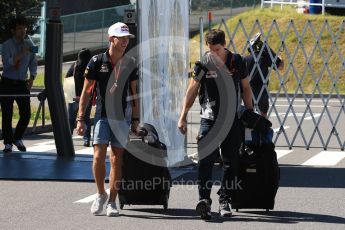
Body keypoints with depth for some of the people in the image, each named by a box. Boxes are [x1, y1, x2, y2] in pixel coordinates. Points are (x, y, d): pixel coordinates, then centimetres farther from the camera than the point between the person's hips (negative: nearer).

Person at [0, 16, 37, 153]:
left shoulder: (29, 45, 7)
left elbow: (33, 64, 12)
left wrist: (32, 78, -3)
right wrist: (21, 54, -25)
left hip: (22, 84, 3)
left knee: (26, 114, -3)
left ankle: (18, 138, 19)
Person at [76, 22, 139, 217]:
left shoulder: (130, 64, 5)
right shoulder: (97, 61, -2)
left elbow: (134, 93, 12)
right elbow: (86, 91, 2)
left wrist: (136, 120, 9)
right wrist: (81, 119, -2)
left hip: (121, 117, 2)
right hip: (101, 115, -2)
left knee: (116, 160, 1)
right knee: (99, 157, -13)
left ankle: (112, 201, 8)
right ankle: (101, 194, 7)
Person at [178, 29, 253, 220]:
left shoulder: (236, 61, 1)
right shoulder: (203, 63, -3)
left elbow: (245, 88, 12)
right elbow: (192, 90, 4)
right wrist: (183, 117, 3)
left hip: (233, 119, 2)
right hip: (209, 118, -2)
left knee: (230, 162, 6)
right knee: (205, 160, -15)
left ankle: (225, 200, 16)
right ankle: (204, 199, -23)